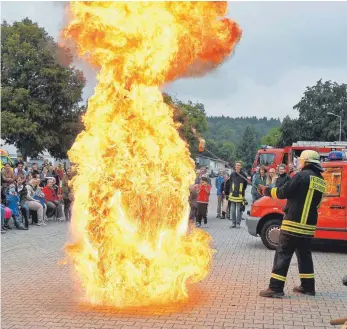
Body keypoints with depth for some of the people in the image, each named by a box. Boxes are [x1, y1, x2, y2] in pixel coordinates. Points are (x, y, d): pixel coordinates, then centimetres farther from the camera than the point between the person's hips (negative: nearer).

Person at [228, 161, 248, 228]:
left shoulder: (243, 175, -4)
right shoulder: (232, 174, 4)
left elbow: (245, 184, 6)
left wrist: (242, 191, 3)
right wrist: (231, 191, 9)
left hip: (240, 195, -3)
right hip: (232, 194, 3)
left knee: (238, 210, 1)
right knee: (232, 210, 6)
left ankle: (238, 223, 10)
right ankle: (233, 223, 14)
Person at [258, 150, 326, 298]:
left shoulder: (303, 175, -11)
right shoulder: (321, 181, 11)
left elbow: (283, 192, -10)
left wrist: (266, 190, 5)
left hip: (293, 224, -7)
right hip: (309, 226, 7)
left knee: (282, 255, -4)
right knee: (304, 255, 19)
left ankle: (275, 288, -5)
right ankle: (308, 286, 23)